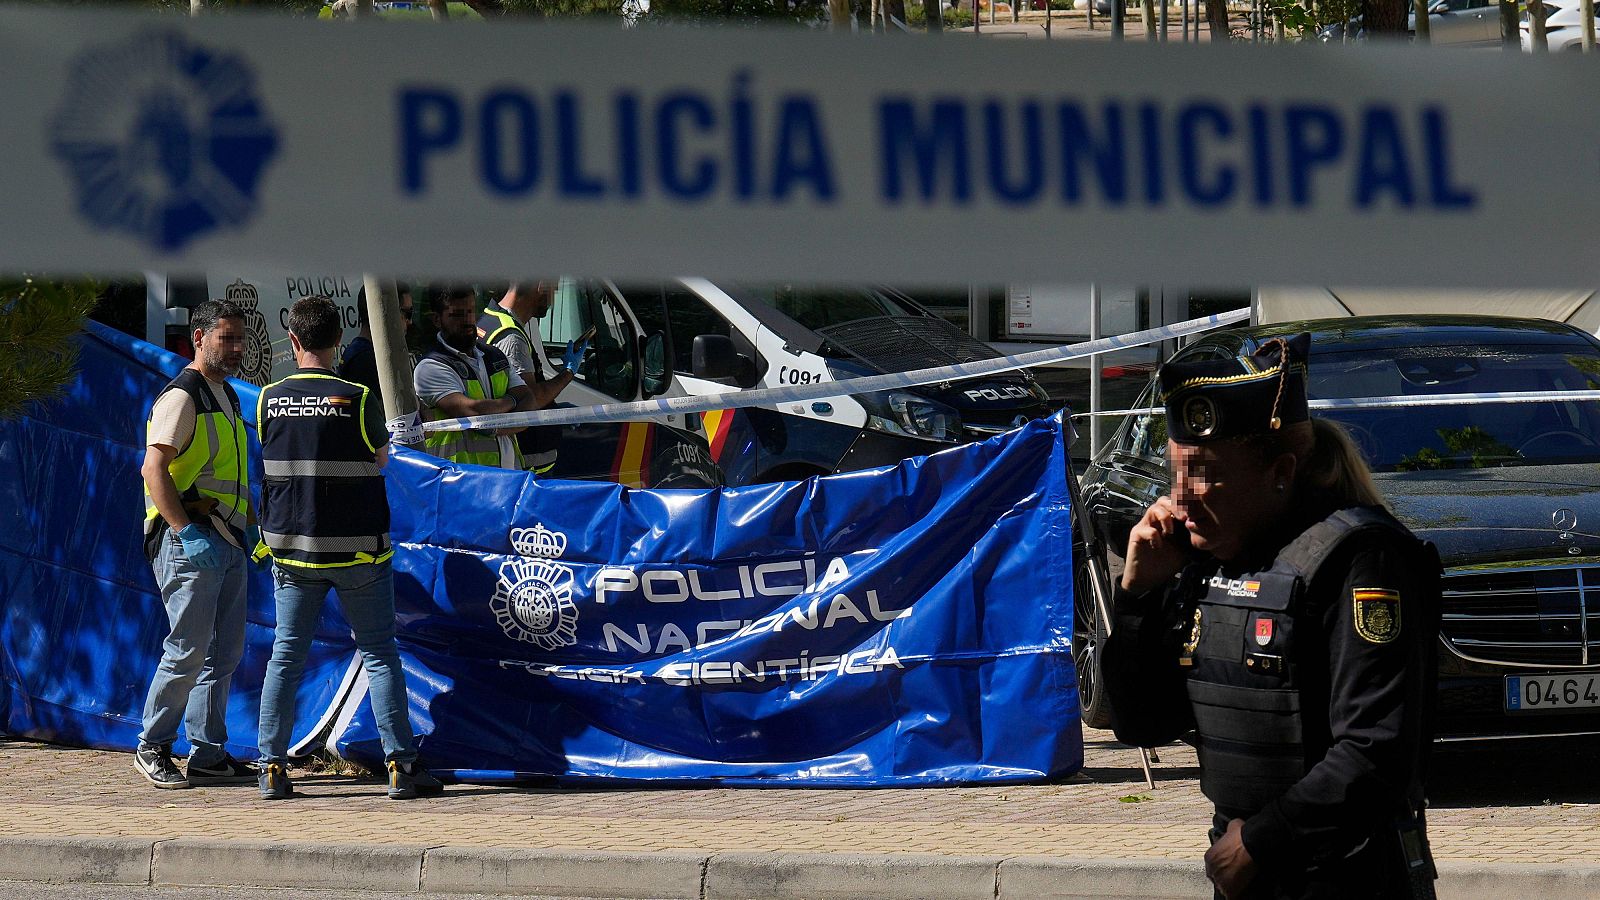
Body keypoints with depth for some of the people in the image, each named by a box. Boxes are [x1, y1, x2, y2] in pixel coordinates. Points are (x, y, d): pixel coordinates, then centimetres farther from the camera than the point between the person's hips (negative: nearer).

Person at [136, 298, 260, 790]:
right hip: (189, 540, -9)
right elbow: (153, 469, -19)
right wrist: (186, 532, -24)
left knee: (225, 652, 8)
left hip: (226, 541, 9)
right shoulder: (182, 396, -10)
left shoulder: (227, 397, 19)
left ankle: (209, 754, 12)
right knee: (188, 650, -9)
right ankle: (152, 748, 2)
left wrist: (250, 525, 18)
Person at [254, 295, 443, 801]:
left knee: (286, 654, 8)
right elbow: (382, 457, 5)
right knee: (379, 654, 4)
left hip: (292, 549, 2)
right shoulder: (357, 399, -10)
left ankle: (273, 767, 5)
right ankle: (401, 765, 0)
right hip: (357, 549, -2)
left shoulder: (269, 400, -2)